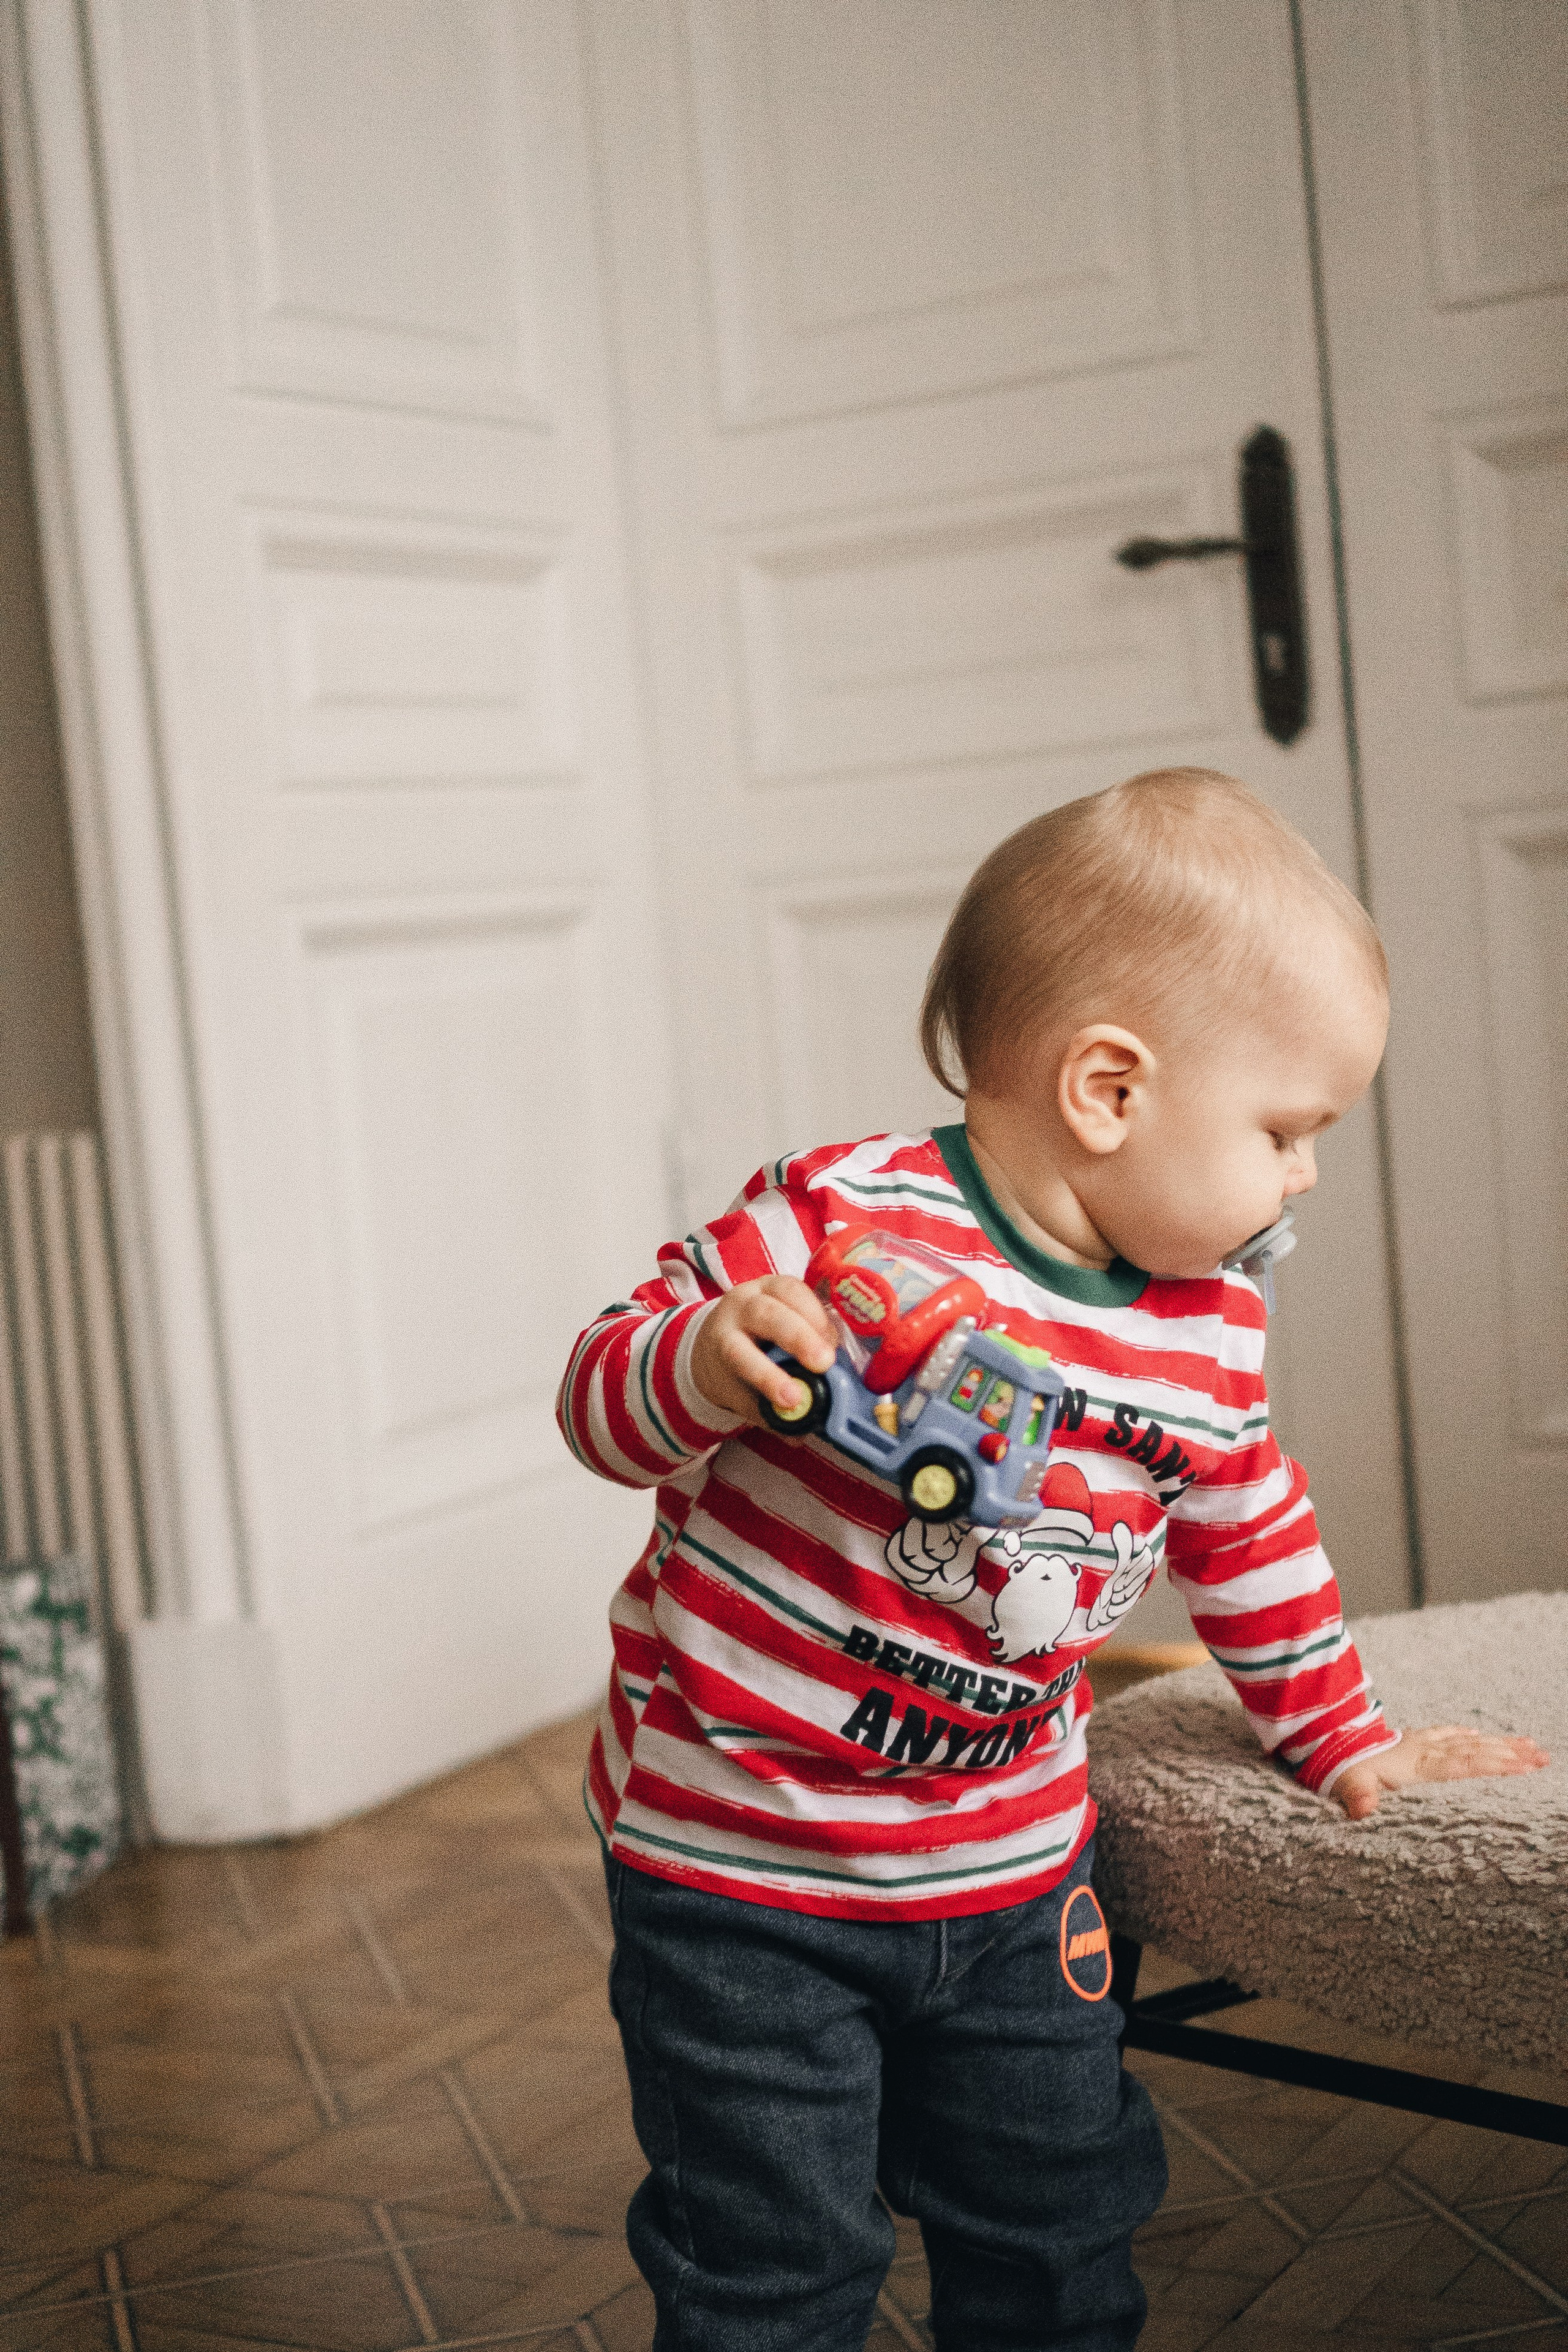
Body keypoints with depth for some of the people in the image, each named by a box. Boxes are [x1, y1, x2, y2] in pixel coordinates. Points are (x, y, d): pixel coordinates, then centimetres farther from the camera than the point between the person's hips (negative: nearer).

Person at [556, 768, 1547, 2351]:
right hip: (738, 1858, -5)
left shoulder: (1208, 1328, 0)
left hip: (1011, 1870, 6)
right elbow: (607, 1394, -15)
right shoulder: (841, 1219, -20)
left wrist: (1338, 1738, 22)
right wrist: (709, 1367, -37)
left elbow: (1250, 1538, 16)